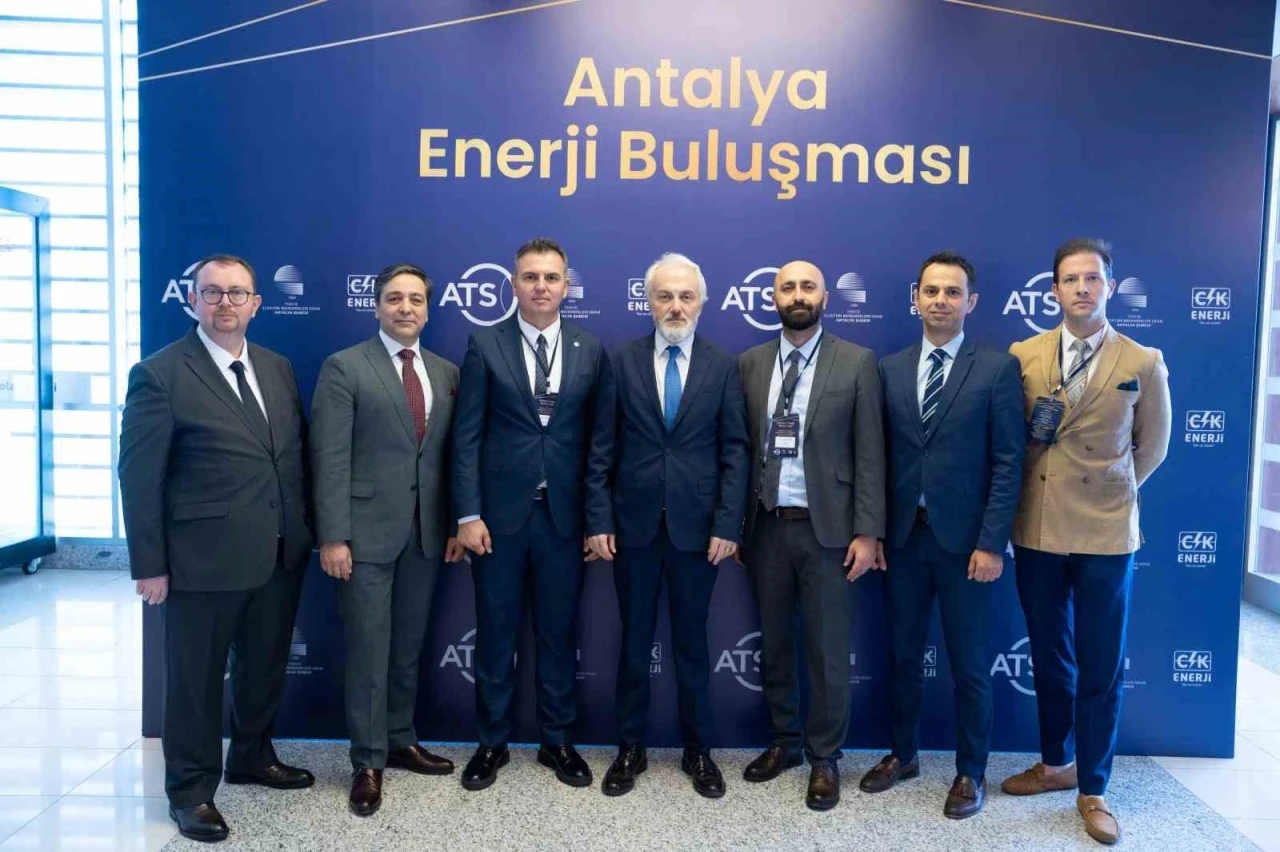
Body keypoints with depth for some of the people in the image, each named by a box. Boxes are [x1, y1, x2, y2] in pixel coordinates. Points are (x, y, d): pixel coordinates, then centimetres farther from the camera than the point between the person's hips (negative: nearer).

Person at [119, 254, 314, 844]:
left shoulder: (277, 368, 9)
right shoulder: (159, 374, -9)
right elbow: (139, 477, -10)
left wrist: (306, 530, 9)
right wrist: (149, 564, -11)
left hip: (280, 555, 6)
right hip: (205, 558, -6)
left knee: (265, 667, 20)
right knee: (196, 678, 10)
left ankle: (252, 757, 41)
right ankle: (190, 789, 28)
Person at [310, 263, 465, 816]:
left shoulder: (446, 373, 10)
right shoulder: (344, 368, -5)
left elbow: (451, 455, 9)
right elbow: (330, 458, -10)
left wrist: (456, 525, 5)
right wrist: (333, 537, -15)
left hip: (426, 533, 5)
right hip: (367, 531, -4)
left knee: (408, 647, 16)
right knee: (368, 650, 3)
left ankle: (400, 742, 32)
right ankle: (368, 763, 18)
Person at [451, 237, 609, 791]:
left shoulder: (591, 351, 4)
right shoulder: (485, 346, -1)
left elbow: (598, 438, 4)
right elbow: (466, 436, -3)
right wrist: (468, 514, -9)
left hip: (563, 515, 1)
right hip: (499, 514, -1)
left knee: (559, 633, 12)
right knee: (495, 633, 11)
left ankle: (557, 741, 29)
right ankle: (491, 743, 28)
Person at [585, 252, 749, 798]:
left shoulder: (724, 367, 2)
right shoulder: (622, 362, 2)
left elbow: (734, 452, -1)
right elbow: (602, 449, 1)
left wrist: (728, 525, -8)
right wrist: (598, 520, -5)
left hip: (696, 526, 0)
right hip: (633, 524, 0)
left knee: (692, 642, 11)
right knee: (634, 641, 11)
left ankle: (697, 751, 26)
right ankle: (630, 748, 26)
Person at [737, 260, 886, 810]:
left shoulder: (857, 363, -3)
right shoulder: (750, 363, 5)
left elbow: (869, 454, -5)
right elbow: (742, 447, 6)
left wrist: (867, 531, -9)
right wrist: (736, 524, 4)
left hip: (827, 527, -3)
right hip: (767, 525, 3)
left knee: (827, 650, 7)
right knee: (774, 643, 15)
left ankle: (825, 758, 24)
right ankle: (785, 740, 34)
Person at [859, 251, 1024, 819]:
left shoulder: (997, 368, -3)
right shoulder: (889, 369, 6)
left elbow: (1007, 462, -7)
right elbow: (879, 458, 6)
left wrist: (992, 542, -12)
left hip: (965, 539, -3)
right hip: (903, 536, 3)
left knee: (968, 665, 9)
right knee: (903, 656, 15)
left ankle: (970, 772, 27)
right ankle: (903, 754, 33)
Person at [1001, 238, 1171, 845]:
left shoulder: (1144, 363, -2)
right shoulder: (1022, 356, 1)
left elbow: (1152, 446, 8)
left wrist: (1107, 494, 7)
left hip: (1105, 534, -1)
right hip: (1036, 531, 2)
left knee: (1101, 668, 6)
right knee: (1049, 659, 15)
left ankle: (1092, 791, 23)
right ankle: (1056, 764, 34)